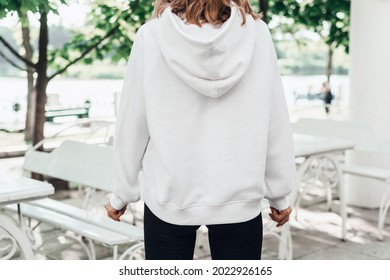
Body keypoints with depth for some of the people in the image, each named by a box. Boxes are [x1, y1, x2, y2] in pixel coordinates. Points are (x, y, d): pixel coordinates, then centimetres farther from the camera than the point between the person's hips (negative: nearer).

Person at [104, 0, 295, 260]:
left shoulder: (151, 36, -8)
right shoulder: (257, 33, -6)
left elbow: (132, 127, -3)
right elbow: (276, 124, -1)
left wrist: (122, 194, 10)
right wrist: (279, 194, 10)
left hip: (169, 198, 0)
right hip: (239, 198, 1)